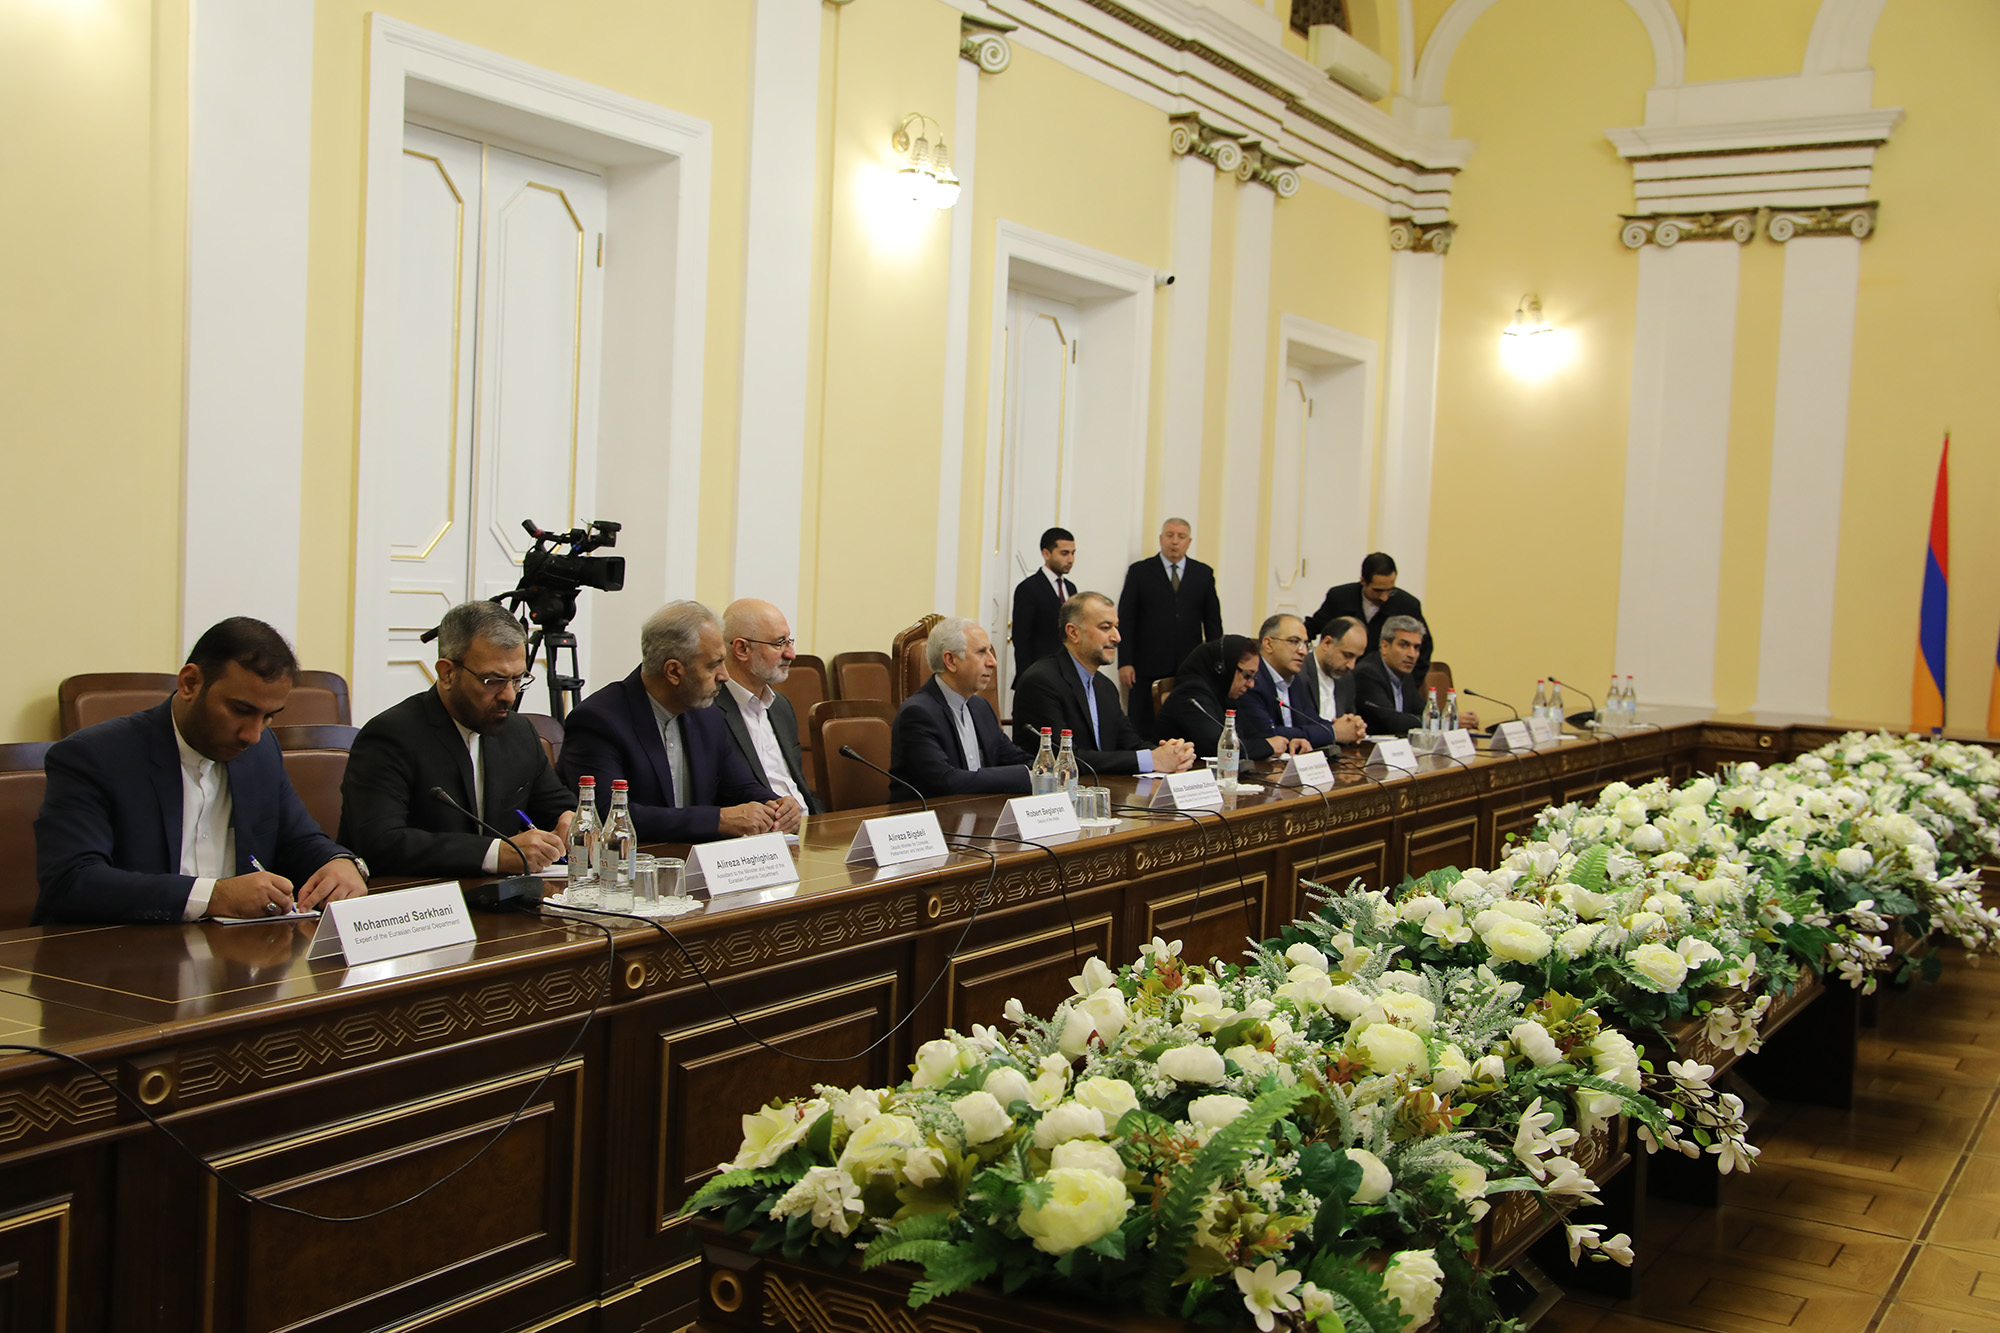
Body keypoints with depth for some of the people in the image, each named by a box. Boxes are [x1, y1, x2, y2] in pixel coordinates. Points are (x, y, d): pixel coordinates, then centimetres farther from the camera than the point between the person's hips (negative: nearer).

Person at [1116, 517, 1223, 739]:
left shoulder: (1203, 573, 12)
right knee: (1144, 731, -1)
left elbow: (1213, 621, 13)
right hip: (1148, 668, -2)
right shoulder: (1139, 572, 5)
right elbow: (1125, 620, 2)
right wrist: (1124, 662, -6)